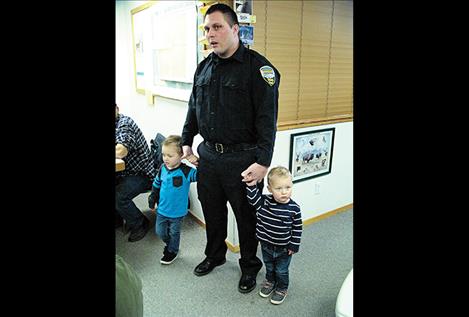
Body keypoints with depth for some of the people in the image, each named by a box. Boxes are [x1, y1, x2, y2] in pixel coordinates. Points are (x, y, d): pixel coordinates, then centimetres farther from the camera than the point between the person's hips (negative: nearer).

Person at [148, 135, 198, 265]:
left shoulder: (186, 171, -22)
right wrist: (152, 200, 14)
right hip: (162, 209, 5)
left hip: (177, 211, -4)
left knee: (174, 233, 16)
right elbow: (156, 185, 8)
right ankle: (169, 244, 48)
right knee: (160, 232, 19)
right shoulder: (163, 168, -7)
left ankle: (172, 251, 41)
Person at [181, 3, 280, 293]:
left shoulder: (258, 67, -12)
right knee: (212, 210, 20)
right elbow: (193, 109, 18)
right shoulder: (204, 67, 10)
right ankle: (214, 255, 44)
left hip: (242, 159, -6)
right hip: (208, 155, 6)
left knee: (246, 215, 10)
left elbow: (267, 119, -16)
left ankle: (250, 266, 34)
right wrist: (187, 142, 15)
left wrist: (263, 162, -20)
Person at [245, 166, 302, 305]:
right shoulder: (264, 202, -18)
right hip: (266, 245, 2)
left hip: (284, 248, -2)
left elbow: (297, 228, -12)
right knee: (269, 267, 27)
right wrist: (251, 184, -29)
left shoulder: (294, 208, -21)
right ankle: (270, 281, 54)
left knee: (281, 271, 19)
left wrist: (294, 246, -8)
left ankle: (282, 288, 45)